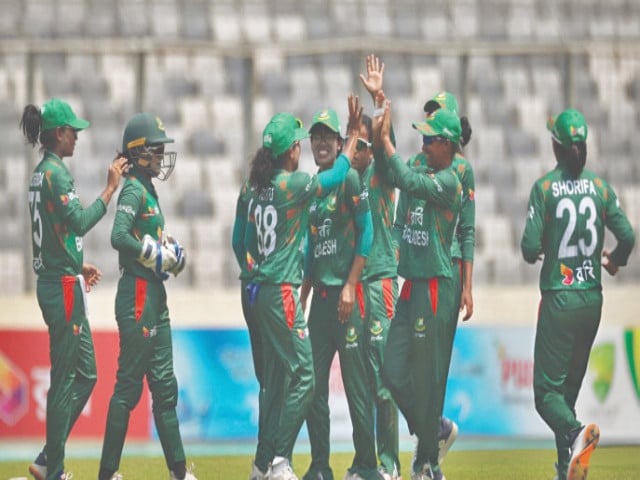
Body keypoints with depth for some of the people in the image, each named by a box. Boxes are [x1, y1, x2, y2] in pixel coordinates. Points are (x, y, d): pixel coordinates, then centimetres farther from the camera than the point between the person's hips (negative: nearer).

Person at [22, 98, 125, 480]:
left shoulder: (43, 172, 15)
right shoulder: (55, 173, -16)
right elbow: (80, 222, -25)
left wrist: (79, 266, 19)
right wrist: (111, 189, -21)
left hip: (55, 280, 10)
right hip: (63, 286, -10)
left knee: (85, 374, 14)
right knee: (65, 380, -4)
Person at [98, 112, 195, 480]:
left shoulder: (148, 189, 15)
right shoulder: (134, 190, -13)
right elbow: (120, 237, -27)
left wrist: (170, 252, 4)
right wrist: (158, 255, -19)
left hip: (154, 296, 10)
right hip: (137, 295, -10)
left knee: (164, 385, 12)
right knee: (129, 385, -6)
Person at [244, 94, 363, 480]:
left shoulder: (260, 189, 11)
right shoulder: (291, 185, -13)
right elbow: (338, 174, -6)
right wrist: (355, 133, 5)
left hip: (262, 289, 9)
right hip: (282, 292, -9)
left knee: (276, 377, 13)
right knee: (304, 376, -9)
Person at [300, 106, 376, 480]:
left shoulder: (349, 180, -6)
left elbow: (367, 232, -10)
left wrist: (350, 287, -15)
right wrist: (303, 296, 17)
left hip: (348, 293, -8)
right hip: (320, 293, 8)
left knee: (356, 381, -6)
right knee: (314, 383, 6)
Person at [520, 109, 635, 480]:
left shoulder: (545, 188, -9)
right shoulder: (600, 187, 1)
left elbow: (530, 248, -13)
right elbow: (627, 237, -3)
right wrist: (614, 261, 18)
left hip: (559, 299, -4)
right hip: (593, 300, 4)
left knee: (547, 390, -2)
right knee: (570, 386, 17)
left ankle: (575, 433, -32)